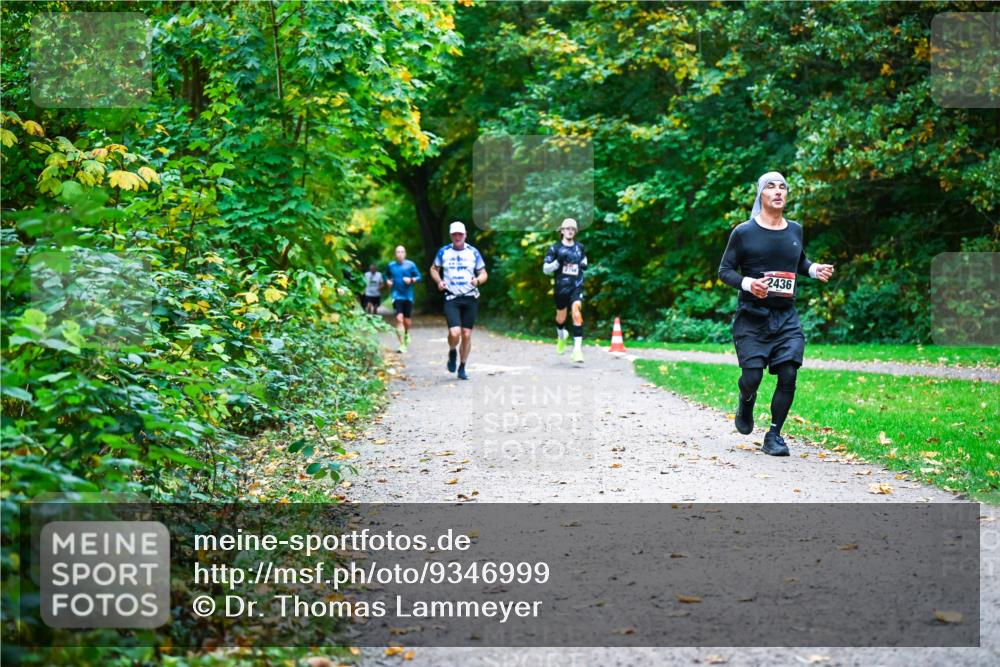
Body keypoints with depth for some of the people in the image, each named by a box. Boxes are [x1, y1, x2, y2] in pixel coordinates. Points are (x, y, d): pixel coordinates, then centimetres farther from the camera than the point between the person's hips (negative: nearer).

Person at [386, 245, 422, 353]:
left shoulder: (410, 265, -1)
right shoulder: (391, 266, 4)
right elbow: (387, 276, 23)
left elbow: (419, 277, 3)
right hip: (397, 296, 0)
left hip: (408, 296, 1)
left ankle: (406, 333, 43)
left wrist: (411, 280, -15)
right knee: (399, 318, -16)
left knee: (407, 321, 7)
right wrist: (388, 281, 4)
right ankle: (402, 344, -14)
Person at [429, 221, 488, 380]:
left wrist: (478, 280, -13)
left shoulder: (473, 252, 4)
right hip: (451, 298, -1)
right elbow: (434, 269, 18)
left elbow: (483, 274, 9)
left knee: (467, 335, 2)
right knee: (454, 333, -18)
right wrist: (439, 281, -2)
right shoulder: (443, 252, 4)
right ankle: (452, 352, 16)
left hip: (470, 298, 1)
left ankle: (462, 368, 18)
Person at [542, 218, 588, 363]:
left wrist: (584, 265, 4)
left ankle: (578, 348, -23)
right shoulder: (555, 248, -1)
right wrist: (558, 262, -19)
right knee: (561, 318, 15)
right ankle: (561, 335, 50)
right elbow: (546, 269, -3)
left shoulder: (580, 247, 6)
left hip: (576, 286, 0)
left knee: (577, 314, -21)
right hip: (561, 287, 0)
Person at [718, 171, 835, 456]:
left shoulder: (795, 231, 10)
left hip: (786, 317, 3)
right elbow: (724, 271, -1)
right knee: (752, 377, -6)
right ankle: (746, 404, 31)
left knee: (788, 375, -8)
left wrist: (815, 270, 3)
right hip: (751, 317, -3)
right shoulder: (743, 233, -4)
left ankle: (774, 435, 5)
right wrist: (748, 283, -20)